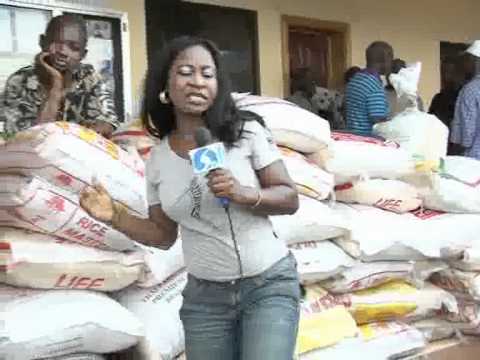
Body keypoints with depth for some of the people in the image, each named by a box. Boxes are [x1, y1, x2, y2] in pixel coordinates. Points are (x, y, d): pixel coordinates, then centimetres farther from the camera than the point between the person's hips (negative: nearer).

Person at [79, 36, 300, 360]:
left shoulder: (247, 131, -7)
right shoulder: (158, 158, 3)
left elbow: (290, 199, -5)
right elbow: (164, 234, 10)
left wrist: (244, 194, -22)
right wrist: (116, 217, -5)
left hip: (269, 284, -3)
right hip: (204, 295, 3)